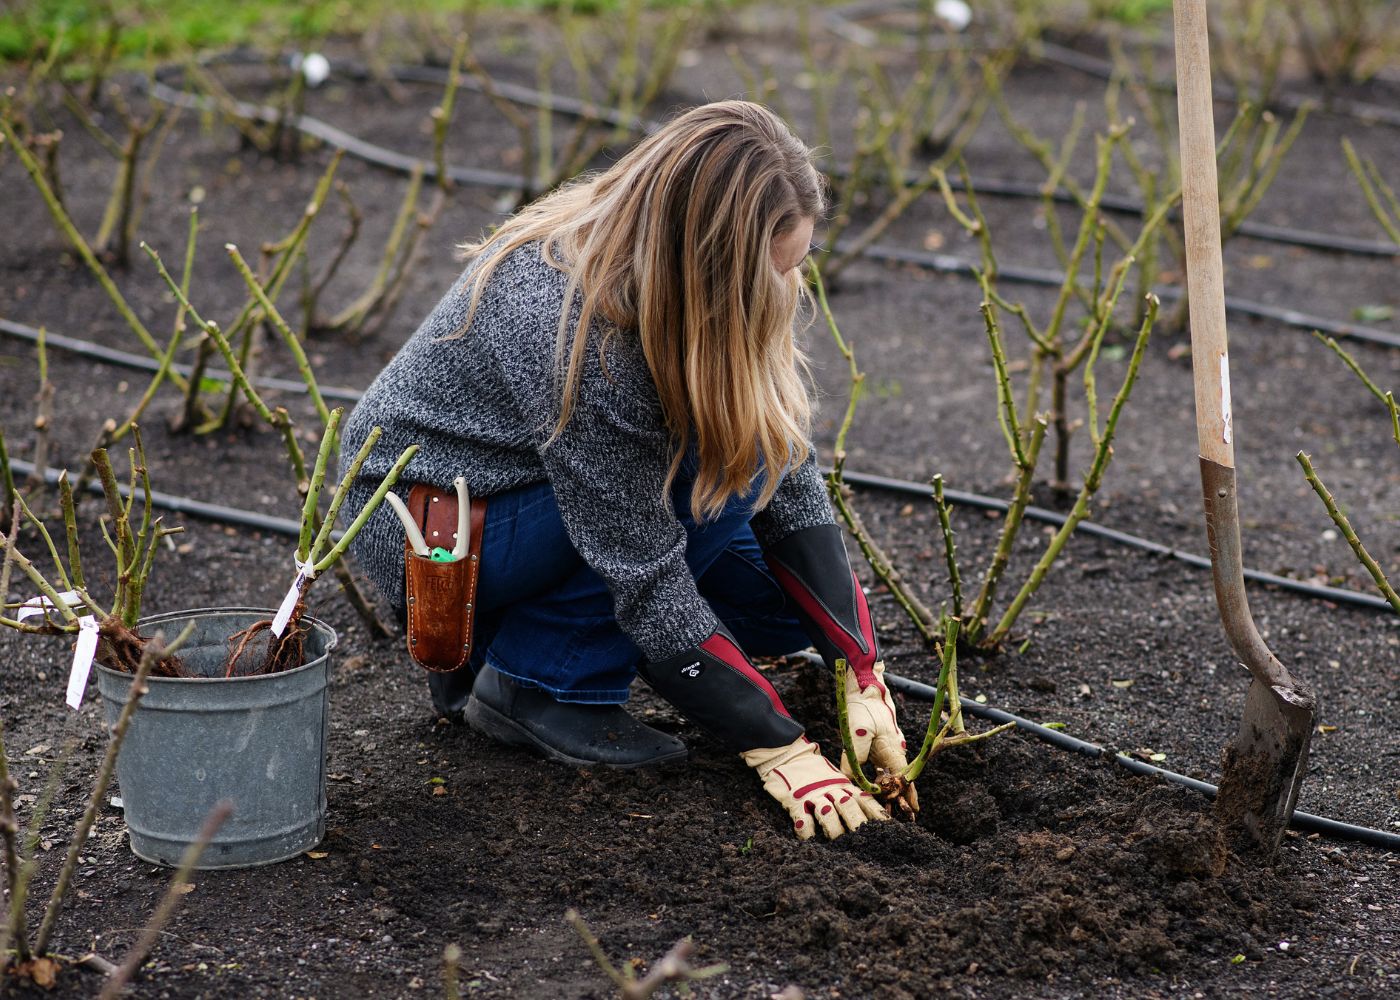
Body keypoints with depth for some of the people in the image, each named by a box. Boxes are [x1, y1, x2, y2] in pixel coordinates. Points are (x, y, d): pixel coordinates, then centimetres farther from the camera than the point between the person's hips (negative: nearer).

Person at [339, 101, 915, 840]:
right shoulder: (576, 333, -35)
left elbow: (790, 477, -10)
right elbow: (649, 580, -30)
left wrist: (862, 677, -13)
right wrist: (782, 751, -27)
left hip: (509, 488, 8)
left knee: (796, 606, 0)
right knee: (713, 473, -25)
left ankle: (484, 642, 9)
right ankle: (539, 683, -10)